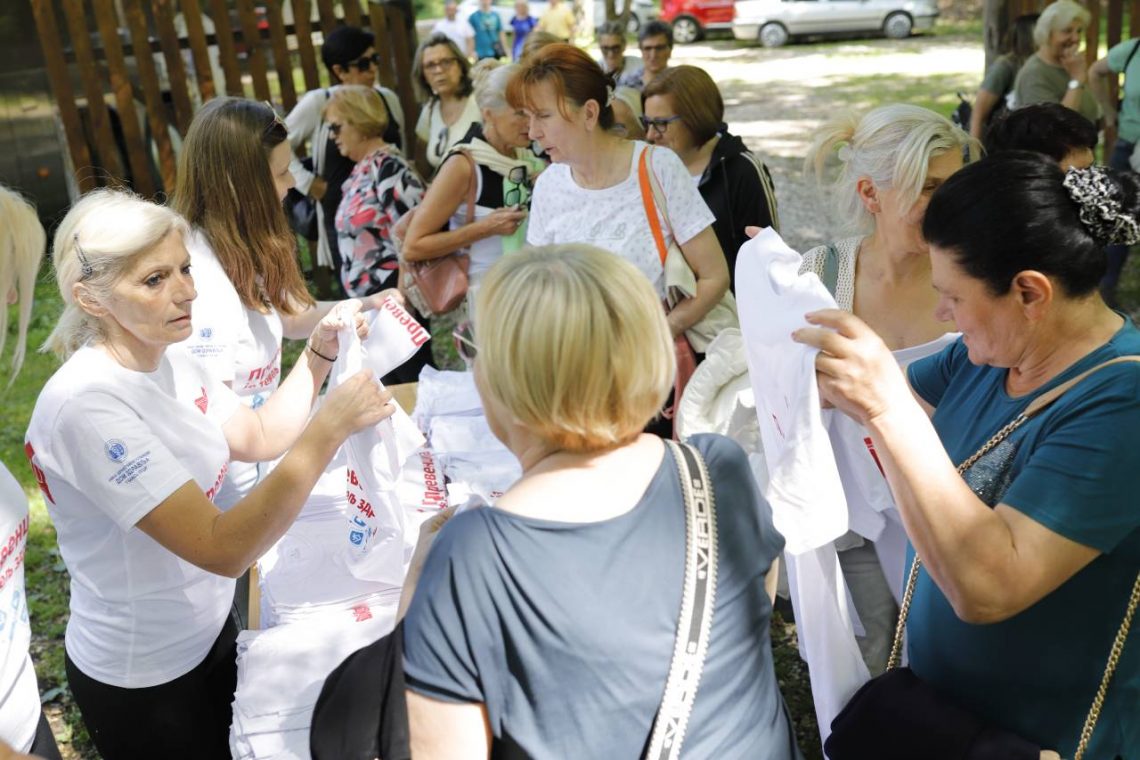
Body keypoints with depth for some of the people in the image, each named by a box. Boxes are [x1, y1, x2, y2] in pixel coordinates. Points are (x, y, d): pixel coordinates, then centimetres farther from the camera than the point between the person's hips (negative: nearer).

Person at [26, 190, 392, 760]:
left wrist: (320, 351, -5)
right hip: (141, 682, -7)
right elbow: (223, 550, -35)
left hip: (211, 630, 7)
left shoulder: (169, 364, -4)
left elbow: (260, 437, 9)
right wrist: (330, 427, -36)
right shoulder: (84, 404, -30)